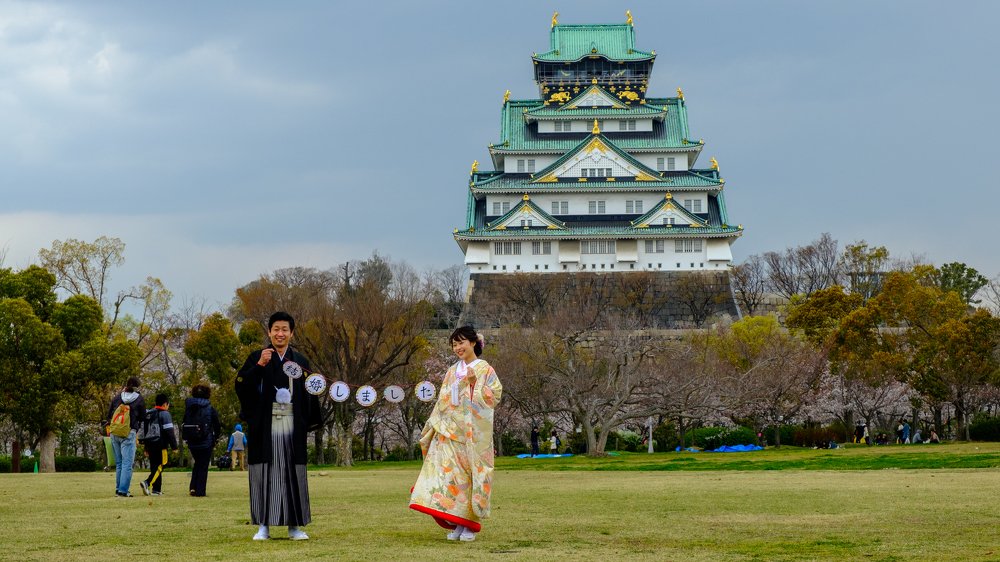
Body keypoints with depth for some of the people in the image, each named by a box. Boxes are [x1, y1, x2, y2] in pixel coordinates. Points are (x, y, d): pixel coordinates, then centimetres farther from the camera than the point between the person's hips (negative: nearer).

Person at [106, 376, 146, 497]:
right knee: (127, 463, -4)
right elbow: (142, 418, 5)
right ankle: (123, 490, -11)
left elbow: (109, 415, 11)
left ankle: (118, 489, 16)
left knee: (119, 463, 14)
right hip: (129, 433, -4)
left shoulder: (117, 397, 7)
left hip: (114, 433, 4)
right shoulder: (139, 399, -1)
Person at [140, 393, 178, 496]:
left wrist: (146, 448, 26)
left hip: (150, 445, 8)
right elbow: (169, 432, -12)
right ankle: (147, 483, -27)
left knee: (154, 467, 13)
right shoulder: (165, 414, -6)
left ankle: (157, 489, 11)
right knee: (159, 466, -8)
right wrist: (174, 446, -8)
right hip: (160, 445, -8)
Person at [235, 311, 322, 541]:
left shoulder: (300, 361, 11)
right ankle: (263, 525, 3)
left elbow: (309, 393, 11)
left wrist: (311, 422, 0)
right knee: (264, 472, -1)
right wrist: (259, 365, -21)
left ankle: (294, 526, 9)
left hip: (292, 425, 2)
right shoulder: (257, 357, 3)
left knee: (293, 473, 3)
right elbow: (241, 386, -9)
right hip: (265, 425, -2)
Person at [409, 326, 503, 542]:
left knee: (471, 473, -3)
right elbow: (442, 402, 16)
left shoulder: (485, 370, 0)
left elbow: (494, 397, -8)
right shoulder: (452, 371, 15)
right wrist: (433, 426, 10)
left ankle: (470, 524, 4)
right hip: (451, 431, 4)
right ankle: (457, 523, 1)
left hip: (474, 432, -4)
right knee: (450, 472, -5)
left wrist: (475, 384, -19)